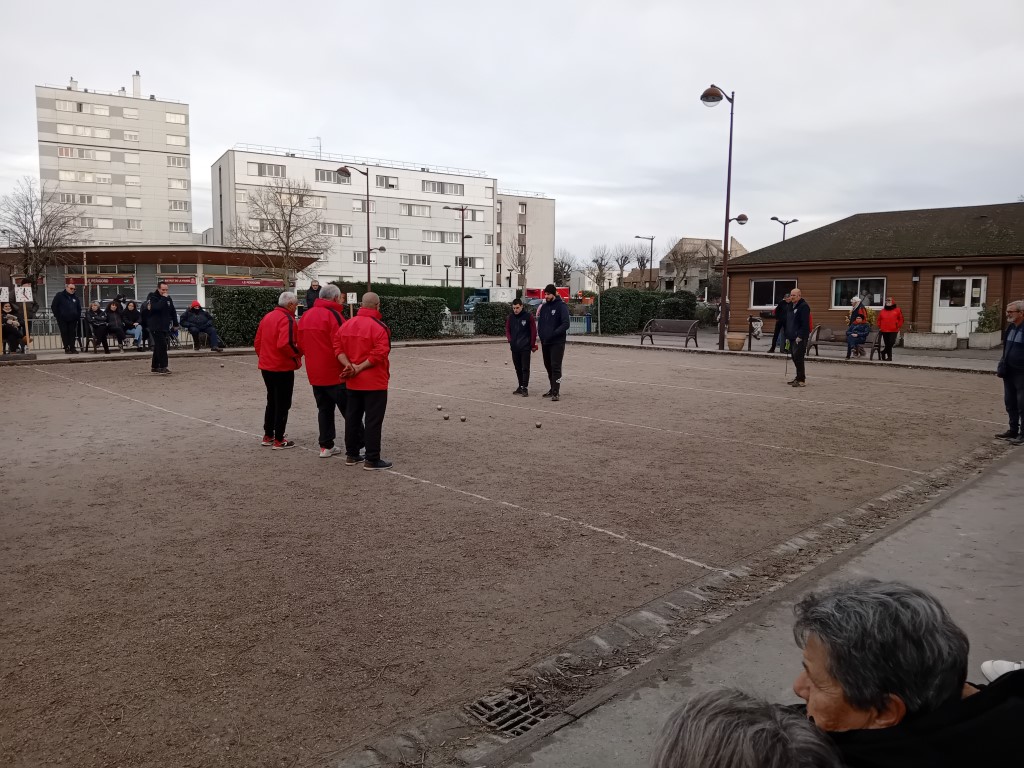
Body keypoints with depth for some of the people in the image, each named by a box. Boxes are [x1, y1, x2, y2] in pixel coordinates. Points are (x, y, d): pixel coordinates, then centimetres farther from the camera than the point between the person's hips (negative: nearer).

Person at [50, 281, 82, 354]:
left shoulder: (75, 297, 14)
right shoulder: (59, 296, 1)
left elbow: (79, 308, 21)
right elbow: (53, 306, -1)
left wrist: (78, 317, 10)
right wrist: (58, 316, -6)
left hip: (73, 320, 3)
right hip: (63, 320, -3)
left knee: (72, 334, 1)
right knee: (65, 334, -1)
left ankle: (72, 348, 4)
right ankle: (67, 348, 2)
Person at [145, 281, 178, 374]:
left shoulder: (168, 298, 12)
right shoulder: (152, 297, -7)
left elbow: (173, 312, 19)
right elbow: (156, 307, -27)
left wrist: (175, 324, 17)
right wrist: (163, 299, -22)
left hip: (165, 327, 7)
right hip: (156, 327, -7)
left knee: (158, 346, 13)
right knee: (162, 345, -14)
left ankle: (155, 366, 22)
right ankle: (162, 367, -12)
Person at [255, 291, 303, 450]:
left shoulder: (267, 317, 10)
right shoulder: (287, 319, -16)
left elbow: (257, 342, 13)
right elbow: (284, 344, -29)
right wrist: (297, 355, -14)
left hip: (266, 367, 8)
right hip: (282, 368, -8)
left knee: (272, 401, 20)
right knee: (283, 404, 2)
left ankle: (268, 436, 27)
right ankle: (279, 440, 7)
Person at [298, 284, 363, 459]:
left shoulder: (305, 315, 10)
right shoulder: (333, 315, -14)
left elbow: (301, 344, 14)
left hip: (314, 374, 7)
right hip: (336, 374, -7)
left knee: (324, 409, 18)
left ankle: (326, 446, 22)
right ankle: (355, 452, -2)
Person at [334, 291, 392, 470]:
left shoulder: (347, 324, 6)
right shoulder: (378, 327, -15)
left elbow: (337, 347, 2)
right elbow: (379, 354, -23)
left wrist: (349, 365, -9)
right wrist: (359, 368, -17)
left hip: (352, 382, 7)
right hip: (374, 382, -7)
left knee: (352, 418, 16)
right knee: (373, 421, -1)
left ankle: (351, 454, 24)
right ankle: (372, 460, 1)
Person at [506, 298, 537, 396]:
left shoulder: (528, 316, -5)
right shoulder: (510, 317, 7)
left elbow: (533, 331, -4)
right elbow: (507, 330, 14)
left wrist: (533, 345, -6)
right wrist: (510, 340, -2)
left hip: (525, 347, -5)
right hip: (514, 348, 5)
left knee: (525, 368, -6)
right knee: (518, 368, 11)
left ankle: (525, 388, -5)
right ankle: (520, 387, 20)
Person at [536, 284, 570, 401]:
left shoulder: (561, 306, -8)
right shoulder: (544, 306, 12)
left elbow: (566, 324, -15)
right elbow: (540, 322, 19)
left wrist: (553, 334, -22)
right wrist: (541, 334, 3)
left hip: (557, 343, -7)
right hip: (545, 342, 7)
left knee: (555, 367, -11)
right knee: (548, 366, 13)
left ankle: (556, 392, -11)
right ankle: (552, 389, 24)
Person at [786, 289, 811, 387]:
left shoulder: (804, 306, -9)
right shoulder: (791, 307, 18)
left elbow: (805, 323, -17)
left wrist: (800, 336, -21)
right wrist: (787, 336, 18)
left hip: (800, 338, -9)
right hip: (792, 338, 9)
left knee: (798, 358, -11)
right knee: (795, 358, 11)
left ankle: (801, 380, -8)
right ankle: (798, 378, 20)